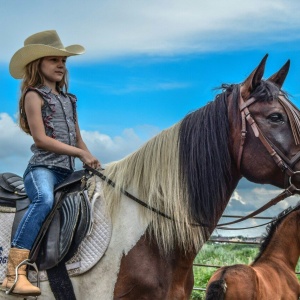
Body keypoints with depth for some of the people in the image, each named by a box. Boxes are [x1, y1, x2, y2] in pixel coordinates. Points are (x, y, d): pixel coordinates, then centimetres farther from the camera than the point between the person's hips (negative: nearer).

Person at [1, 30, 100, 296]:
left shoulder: (68, 99, 23)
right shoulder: (34, 95, 2)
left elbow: (78, 139, 26)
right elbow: (40, 138, -9)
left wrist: (93, 164, 9)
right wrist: (81, 154, -10)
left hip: (67, 173, 9)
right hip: (42, 168, -8)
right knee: (45, 200, -37)